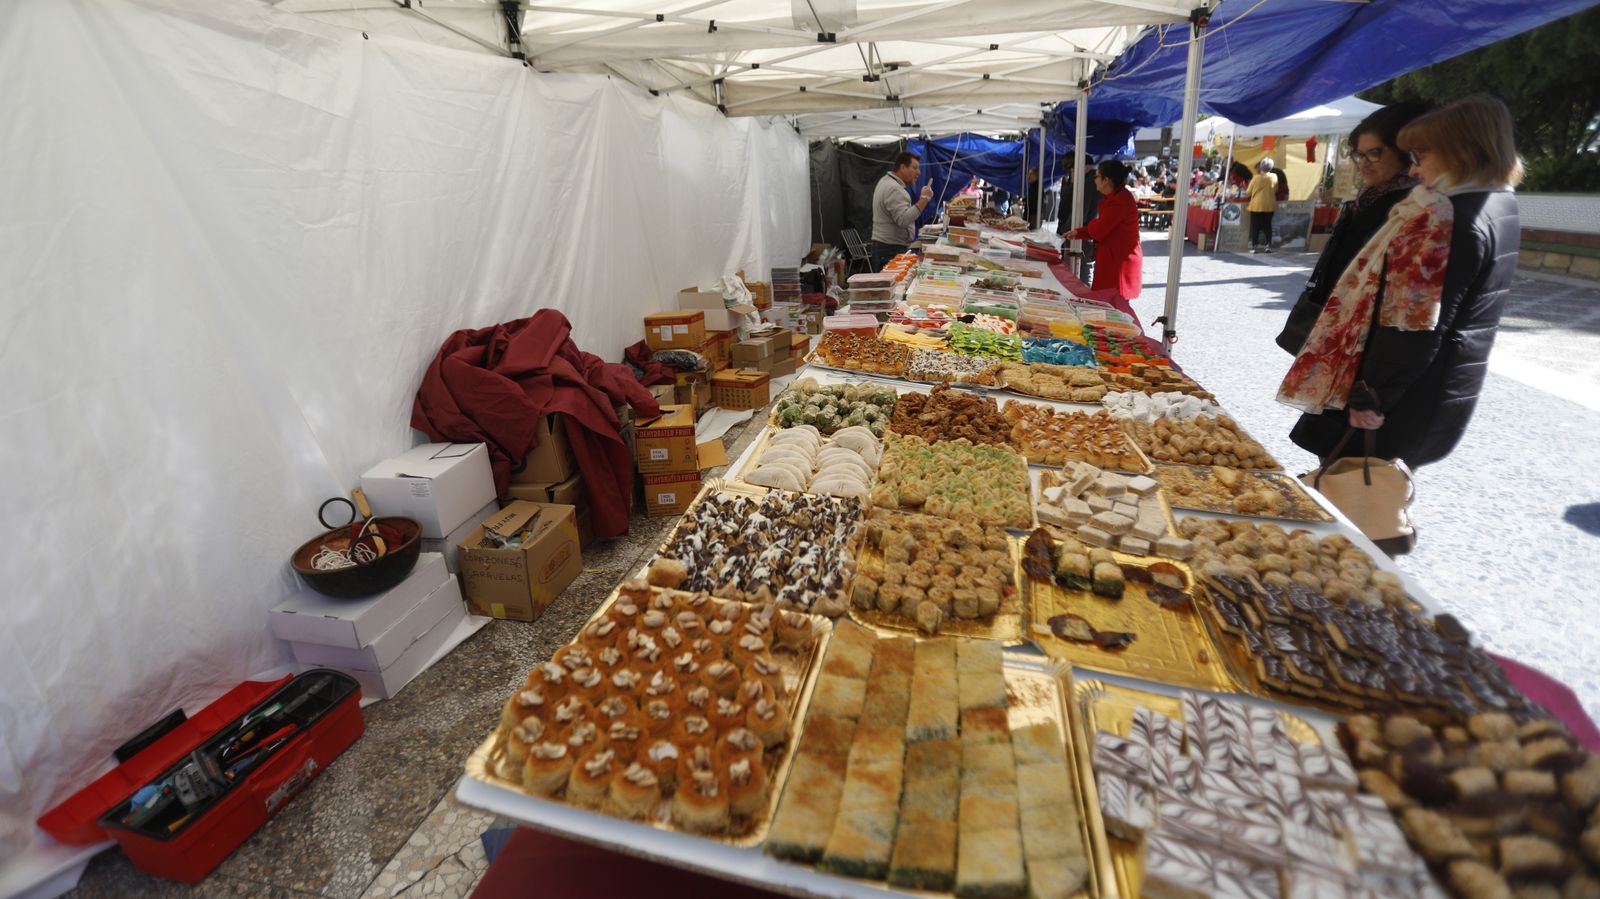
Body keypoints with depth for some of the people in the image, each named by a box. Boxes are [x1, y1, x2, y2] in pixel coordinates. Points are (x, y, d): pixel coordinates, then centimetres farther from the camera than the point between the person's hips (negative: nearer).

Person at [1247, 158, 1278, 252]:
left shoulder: (1256, 178, -10)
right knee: (1267, 225, 11)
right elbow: (1276, 190, 9)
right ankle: (1268, 245, 7)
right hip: (1269, 206, 3)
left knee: (1255, 226, 3)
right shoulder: (1274, 177, 0)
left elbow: (1249, 192, -2)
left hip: (1257, 205, -3)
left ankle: (1254, 246, -1)